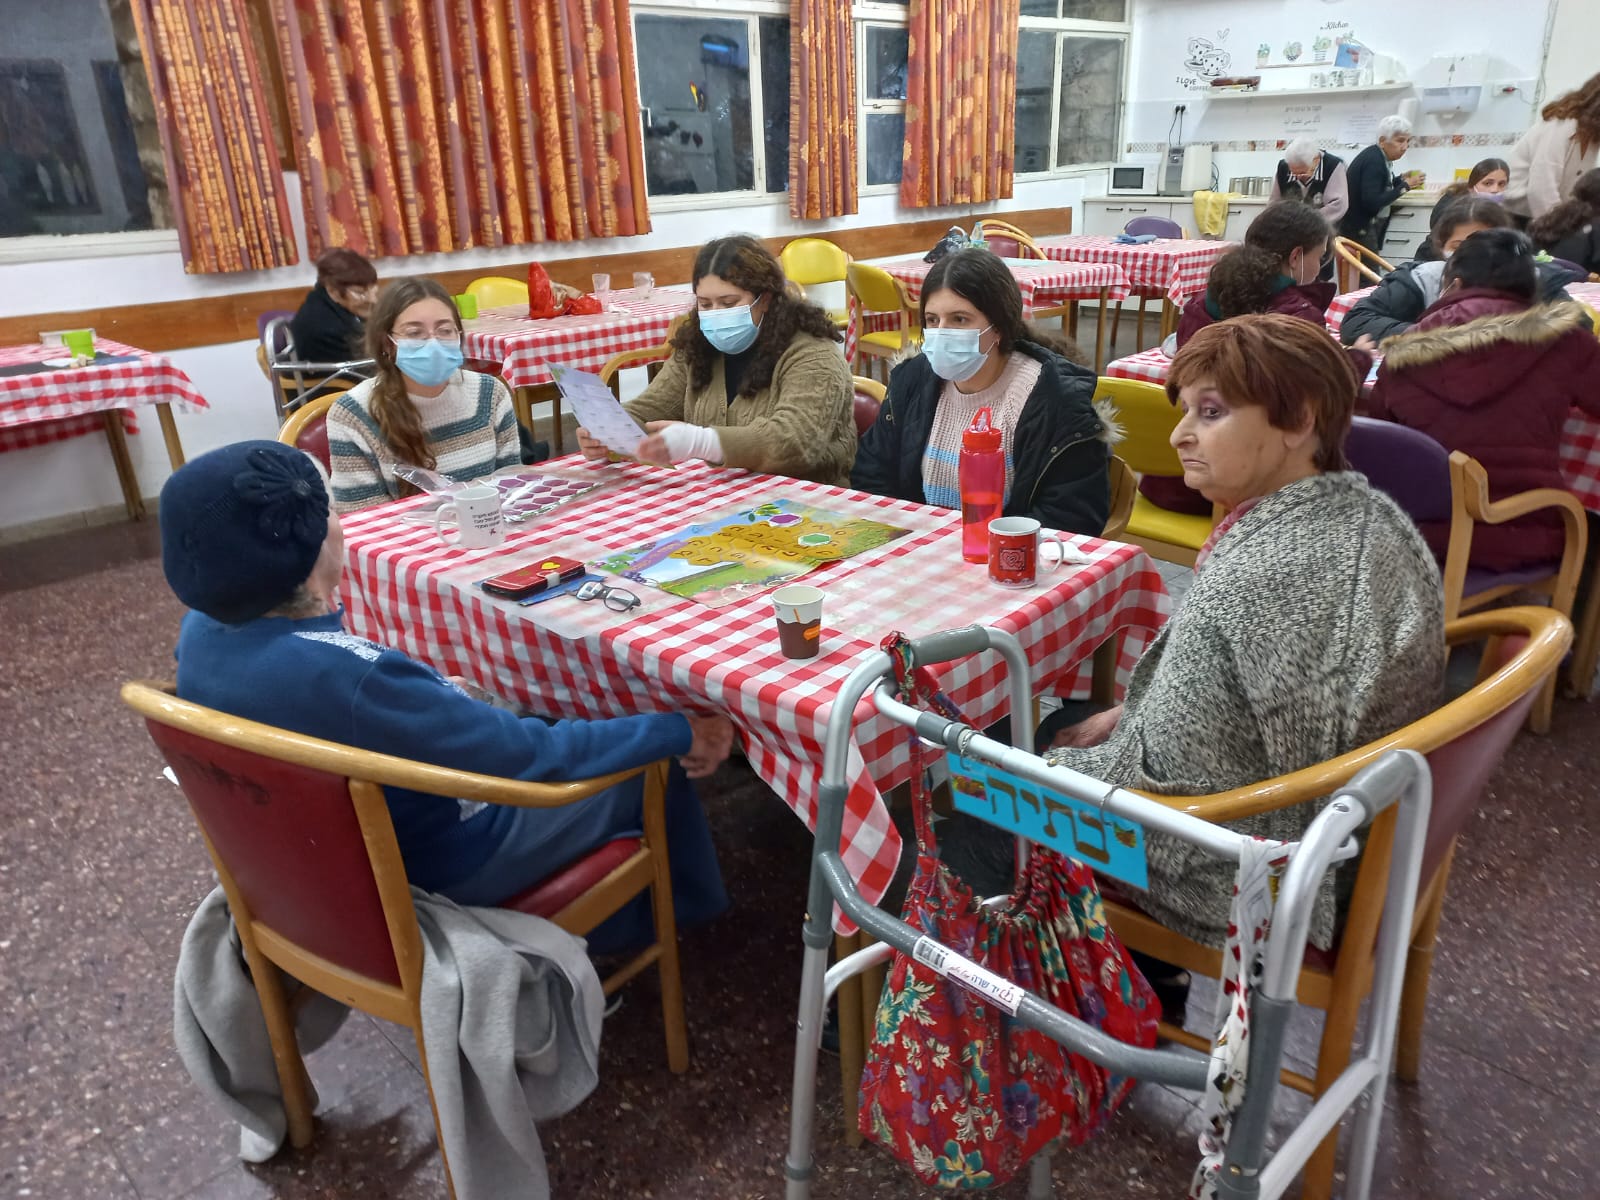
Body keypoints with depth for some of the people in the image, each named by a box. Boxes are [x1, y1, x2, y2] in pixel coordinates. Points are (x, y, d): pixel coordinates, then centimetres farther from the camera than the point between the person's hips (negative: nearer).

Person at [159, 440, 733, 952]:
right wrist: (680, 733, -21)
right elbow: (532, 756, -32)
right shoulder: (348, 677, -39)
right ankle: (685, 910, 35)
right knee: (653, 766, 8)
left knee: (538, 715, 24)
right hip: (438, 865, -8)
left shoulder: (202, 630, -11)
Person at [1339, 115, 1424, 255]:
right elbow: (1372, 202, -26)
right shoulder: (1374, 161, -19)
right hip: (1360, 229, -10)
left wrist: (1401, 179, 6)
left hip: (1366, 227, 10)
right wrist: (1404, 186, -19)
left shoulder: (1377, 156, 8)